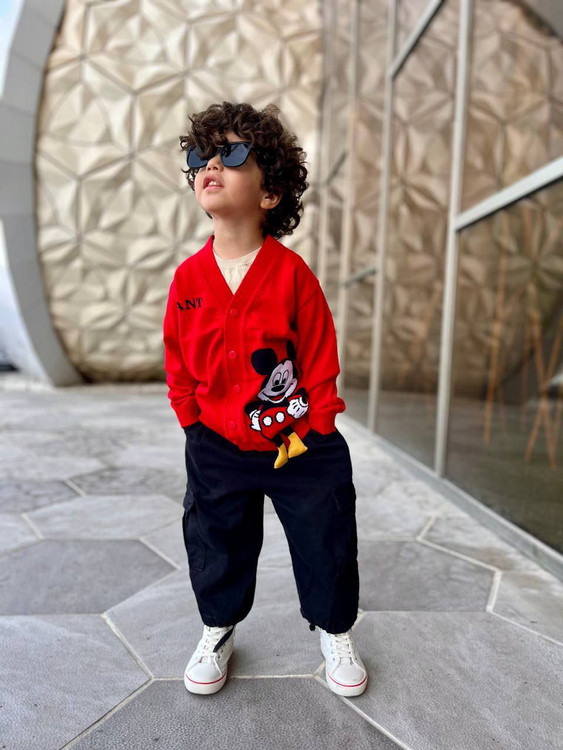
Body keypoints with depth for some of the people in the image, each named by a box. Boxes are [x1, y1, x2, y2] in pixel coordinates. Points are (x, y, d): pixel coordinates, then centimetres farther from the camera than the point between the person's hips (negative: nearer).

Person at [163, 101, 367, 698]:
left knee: (326, 541, 12)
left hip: (301, 442, -2)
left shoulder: (292, 272, -13)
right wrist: (195, 426, 3)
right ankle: (218, 630, 44)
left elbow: (321, 356, -8)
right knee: (215, 543, 16)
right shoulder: (189, 277, -4)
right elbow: (177, 361, 4)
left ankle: (334, 630, 41)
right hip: (217, 447, 3)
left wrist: (312, 430, -7)